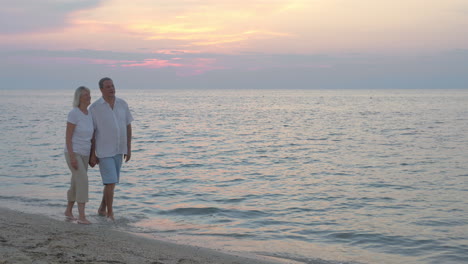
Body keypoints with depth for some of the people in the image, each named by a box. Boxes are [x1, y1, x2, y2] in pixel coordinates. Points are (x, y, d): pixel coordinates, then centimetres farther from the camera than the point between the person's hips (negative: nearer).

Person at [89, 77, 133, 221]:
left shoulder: (122, 104, 0)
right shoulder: (94, 108, -12)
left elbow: (128, 127, 6)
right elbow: (91, 132, -9)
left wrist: (128, 149, 3)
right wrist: (92, 154, -11)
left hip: (118, 150, 5)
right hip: (103, 151, -5)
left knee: (112, 181, 14)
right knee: (110, 182, -11)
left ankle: (102, 208, 32)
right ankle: (110, 214, 0)